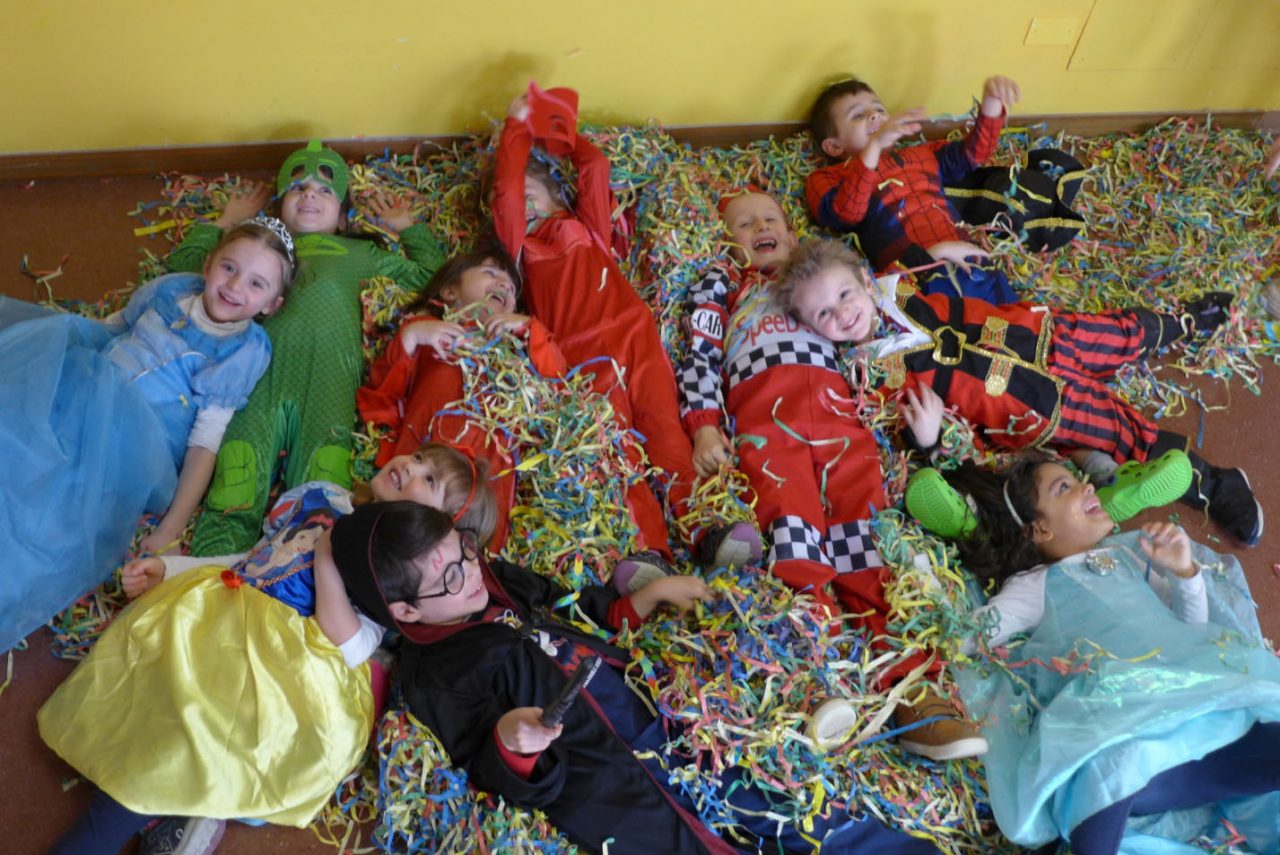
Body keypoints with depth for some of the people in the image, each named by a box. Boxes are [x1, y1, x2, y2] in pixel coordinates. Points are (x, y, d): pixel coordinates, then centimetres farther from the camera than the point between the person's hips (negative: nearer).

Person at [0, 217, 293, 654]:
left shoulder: (247, 350, -4)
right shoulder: (172, 288, 10)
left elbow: (205, 442, -9)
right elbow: (106, 328, 24)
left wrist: (170, 529, -14)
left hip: (133, 435, -5)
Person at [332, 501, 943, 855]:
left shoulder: (497, 581, 14)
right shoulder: (433, 677, -6)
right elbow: (495, 777, -7)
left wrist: (651, 595, 14)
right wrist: (512, 742, -29)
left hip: (656, 710, 6)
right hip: (598, 785, -6)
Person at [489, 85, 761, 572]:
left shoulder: (586, 226, 34)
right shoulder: (520, 245, 27)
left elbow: (595, 167, 27)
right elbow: (505, 190, 17)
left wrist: (563, 135, 40)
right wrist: (517, 127, 26)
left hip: (633, 335, 2)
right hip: (580, 354, -2)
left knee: (664, 427, -16)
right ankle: (647, 547, -38)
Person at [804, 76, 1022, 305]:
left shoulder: (919, 156, 35)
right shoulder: (827, 178, 15)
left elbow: (973, 152, 33)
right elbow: (845, 213, -6)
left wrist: (992, 101, 17)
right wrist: (873, 146, -14)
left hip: (967, 259, 5)